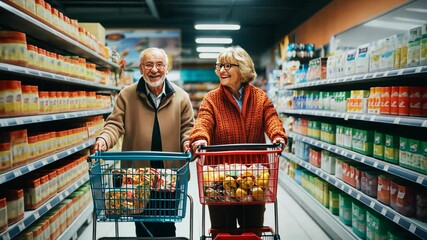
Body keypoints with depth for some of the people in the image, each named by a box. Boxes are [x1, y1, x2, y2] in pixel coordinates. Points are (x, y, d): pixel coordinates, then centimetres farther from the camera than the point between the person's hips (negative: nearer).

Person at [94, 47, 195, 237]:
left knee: (167, 226, 14)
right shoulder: (127, 95, 1)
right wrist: (104, 139, -22)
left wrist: (188, 142, -13)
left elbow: (188, 127, 7)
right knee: (143, 225, 13)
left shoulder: (181, 97, 4)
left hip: (170, 174, 1)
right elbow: (115, 124, -3)